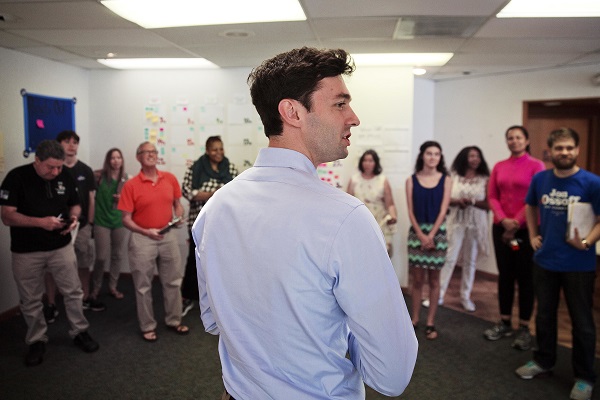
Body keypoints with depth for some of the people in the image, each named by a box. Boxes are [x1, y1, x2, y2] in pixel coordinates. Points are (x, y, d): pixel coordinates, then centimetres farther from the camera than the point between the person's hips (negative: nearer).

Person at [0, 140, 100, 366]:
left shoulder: (65, 177, -1)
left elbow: (75, 205, 12)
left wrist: (74, 217, -12)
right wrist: (40, 222, -29)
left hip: (61, 247, 3)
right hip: (26, 252, -3)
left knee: (73, 292, 8)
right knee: (30, 300, 10)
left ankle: (79, 332, 26)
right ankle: (37, 341, 28)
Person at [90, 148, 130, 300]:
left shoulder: (127, 179, 2)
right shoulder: (99, 176, -6)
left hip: (121, 222, 3)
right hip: (102, 221, -3)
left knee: (118, 256, 8)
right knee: (102, 257, 1)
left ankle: (113, 287, 25)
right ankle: (96, 287, 23)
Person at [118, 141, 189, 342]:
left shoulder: (170, 178, 2)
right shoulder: (130, 185, -8)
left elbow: (178, 204, 13)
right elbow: (126, 219, -8)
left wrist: (179, 217, -8)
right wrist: (146, 231, -22)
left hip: (168, 236, 3)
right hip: (142, 239, -3)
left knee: (173, 281, 12)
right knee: (143, 286, 7)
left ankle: (174, 320, 29)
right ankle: (148, 326, 22)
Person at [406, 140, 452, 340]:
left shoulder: (445, 180, 1)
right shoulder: (411, 180, 2)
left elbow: (443, 210, -5)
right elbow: (410, 211, -2)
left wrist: (431, 235, -12)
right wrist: (421, 234, -12)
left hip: (437, 232, 0)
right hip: (416, 232, 0)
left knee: (434, 280, 6)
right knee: (417, 279, 6)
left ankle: (430, 323, 15)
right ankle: (415, 319, 18)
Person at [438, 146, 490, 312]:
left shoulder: (485, 179, 2)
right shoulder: (454, 177, 3)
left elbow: (488, 204, -1)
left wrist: (472, 201, -17)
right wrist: (456, 201, -17)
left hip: (476, 225, 1)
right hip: (456, 223, -1)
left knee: (470, 261, 9)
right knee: (449, 258, -4)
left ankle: (466, 297, 19)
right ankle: (439, 294, 4)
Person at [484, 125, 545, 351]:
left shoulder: (536, 165, -4)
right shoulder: (499, 167, 9)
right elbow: (492, 196, 5)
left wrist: (516, 223, -12)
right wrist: (504, 220, -10)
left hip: (526, 228, -4)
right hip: (501, 227, 4)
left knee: (525, 277, 3)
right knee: (505, 275, 10)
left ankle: (524, 328, 12)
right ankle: (504, 323, 21)